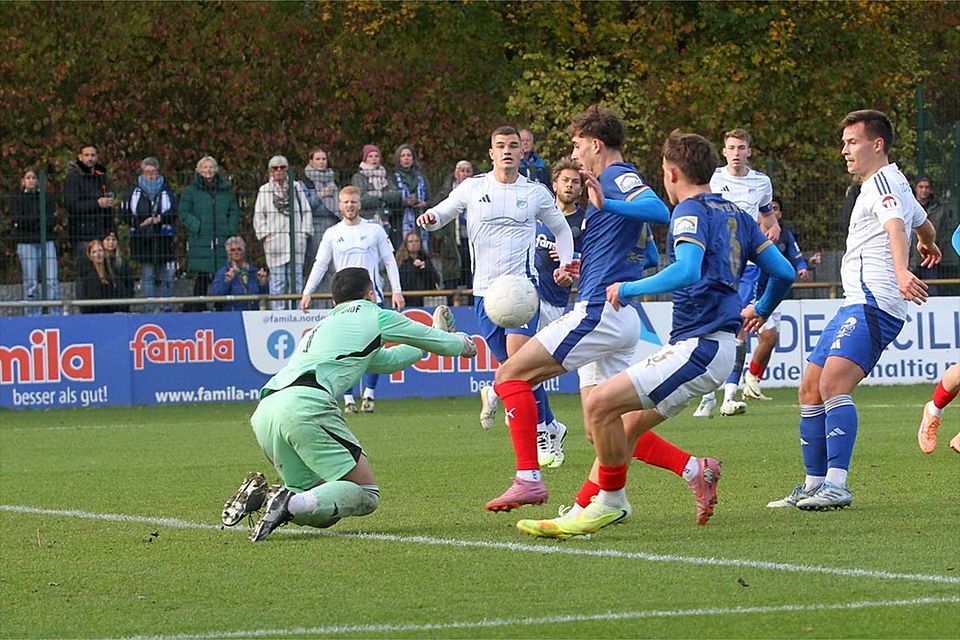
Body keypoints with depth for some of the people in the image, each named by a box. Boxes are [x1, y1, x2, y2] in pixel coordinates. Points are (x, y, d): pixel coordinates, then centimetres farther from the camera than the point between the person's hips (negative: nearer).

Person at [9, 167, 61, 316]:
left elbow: (52, 220, 2)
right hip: (26, 243, -1)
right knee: (31, 283, -3)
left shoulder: (47, 197, 12)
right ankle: (32, 316, 0)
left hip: (47, 242, 1)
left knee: (52, 281, -8)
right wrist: (43, 220, -6)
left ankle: (56, 315, -9)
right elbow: (17, 221, -5)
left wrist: (30, 222, -9)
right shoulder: (17, 199, 9)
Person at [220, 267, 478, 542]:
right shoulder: (375, 316, 17)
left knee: (322, 512, 16)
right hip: (304, 403, -8)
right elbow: (440, 343, 30)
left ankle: (260, 495, -8)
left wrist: (435, 334, 62)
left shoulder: (326, 325, 37)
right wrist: (463, 344, 53)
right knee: (366, 495, -3)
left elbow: (386, 361, 51)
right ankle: (290, 505, -25)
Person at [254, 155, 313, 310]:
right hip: (274, 239, -2)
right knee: (277, 279, -3)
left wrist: (304, 232, 1)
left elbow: (306, 211, 10)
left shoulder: (297, 188, 10)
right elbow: (259, 216, 4)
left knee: (296, 278, 2)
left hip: (296, 239, 2)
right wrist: (266, 234, -6)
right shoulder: (264, 191, 5)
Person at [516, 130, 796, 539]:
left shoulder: (691, 211, -9)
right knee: (625, 428, 11)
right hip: (715, 345, 10)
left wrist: (628, 289, -15)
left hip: (699, 347, -10)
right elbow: (783, 272, 20)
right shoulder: (735, 214, 18)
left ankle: (611, 502, -3)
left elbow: (687, 271, -27)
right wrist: (761, 311, 40)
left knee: (599, 403, -14)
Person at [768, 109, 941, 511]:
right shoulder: (881, 185, 25)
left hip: (873, 304, -11)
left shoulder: (883, 180, -6)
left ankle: (837, 486, -32)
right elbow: (925, 228, 43)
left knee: (833, 384, -25)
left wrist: (901, 272, -45)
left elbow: (896, 226, -27)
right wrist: (929, 246, 67)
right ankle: (814, 485, 16)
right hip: (857, 305, 11)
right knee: (810, 388, 10)